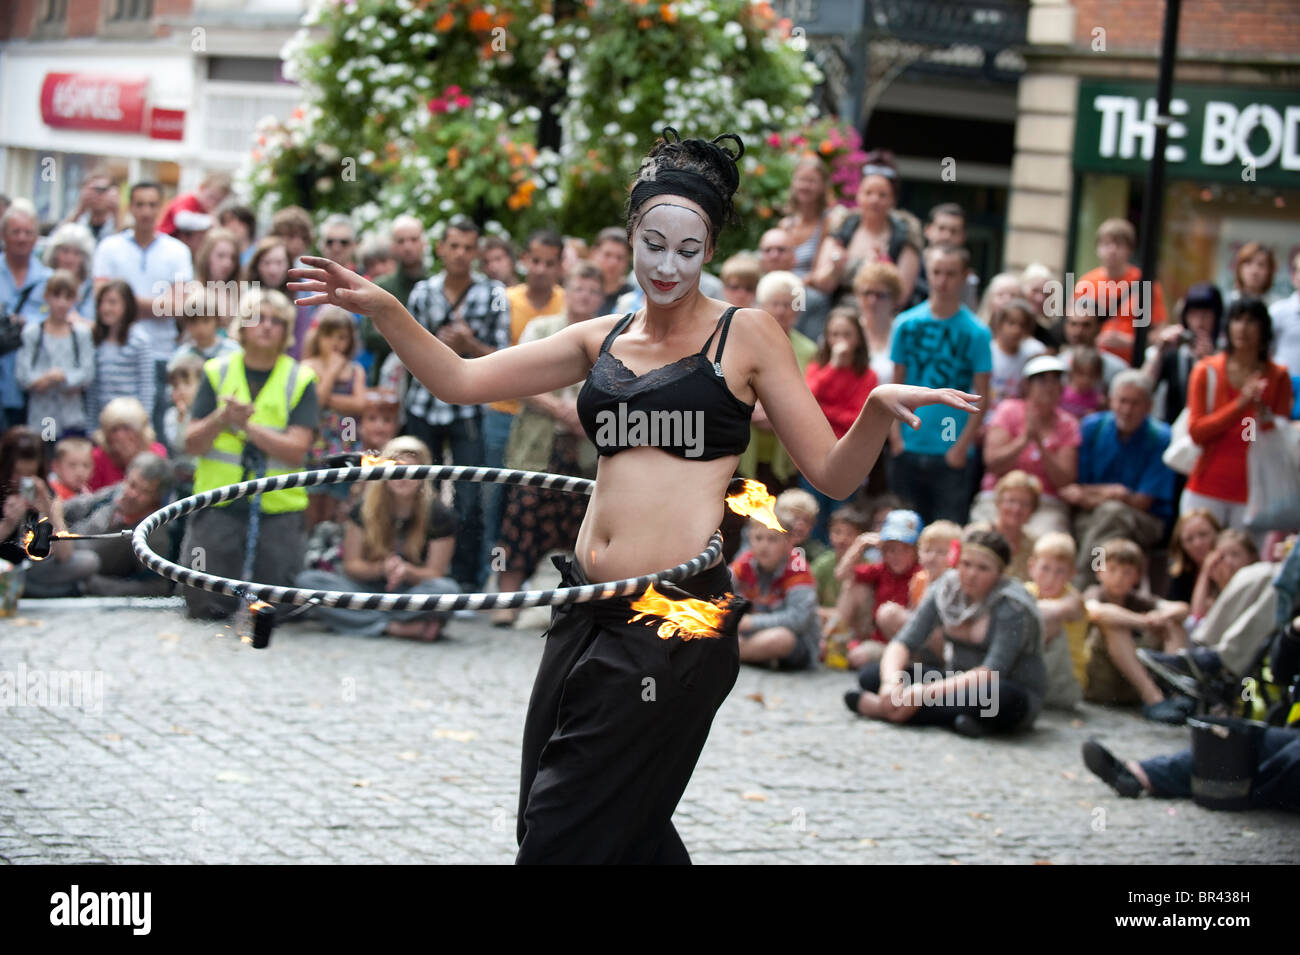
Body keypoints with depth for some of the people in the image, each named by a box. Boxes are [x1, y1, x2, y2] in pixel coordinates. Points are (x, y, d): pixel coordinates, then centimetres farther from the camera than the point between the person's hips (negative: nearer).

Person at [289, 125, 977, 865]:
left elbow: (832, 473, -2)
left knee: (564, 838, -4)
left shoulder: (746, 335, 1)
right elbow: (459, 379, 11)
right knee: (628, 831, 11)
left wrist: (878, 412, -22)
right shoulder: (602, 340, 13)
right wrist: (382, 309, -3)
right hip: (590, 612, 6)